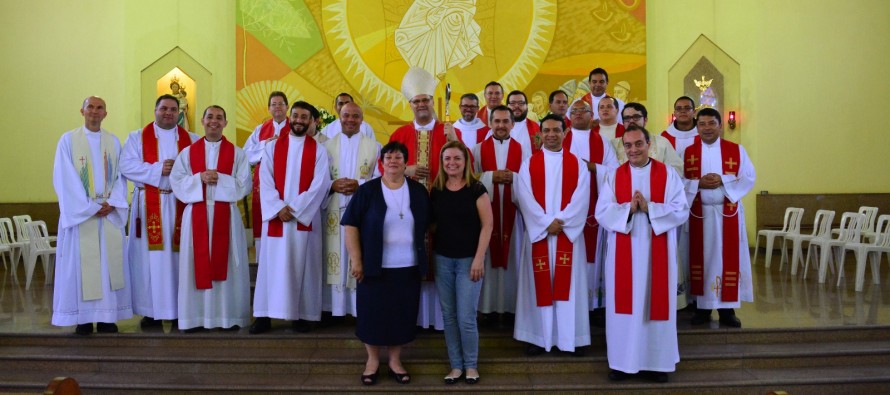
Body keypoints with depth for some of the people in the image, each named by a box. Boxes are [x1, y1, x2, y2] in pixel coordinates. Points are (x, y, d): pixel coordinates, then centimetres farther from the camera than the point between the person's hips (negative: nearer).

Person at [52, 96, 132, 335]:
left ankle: (106, 317, 7)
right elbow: (65, 179, -5)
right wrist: (88, 207, -12)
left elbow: (120, 176, 7)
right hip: (80, 213, -2)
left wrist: (111, 203, -9)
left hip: (110, 214, 3)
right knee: (81, 263, -2)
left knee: (110, 263, 1)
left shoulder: (114, 142, 11)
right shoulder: (68, 140, 2)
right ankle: (83, 318, 3)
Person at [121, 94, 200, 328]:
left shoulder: (191, 140, 12)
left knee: (179, 256, 0)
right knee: (150, 257, -2)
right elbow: (126, 166, -5)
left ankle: (179, 309, 7)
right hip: (149, 205, -1)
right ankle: (151, 311, 5)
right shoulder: (137, 137, 8)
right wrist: (158, 169, -13)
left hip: (180, 205, 1)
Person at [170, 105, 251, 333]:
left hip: (225, 215, -1)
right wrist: (199, 178, -12)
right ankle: (195, 318, 7)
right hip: (196, 215, 1)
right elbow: (175, 181, 3)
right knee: (197, 265, 1)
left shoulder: (236, 153, 6)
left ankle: (229, 316, 6)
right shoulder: (188, 152, 10)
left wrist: (220, 179, -14)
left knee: (227, 266, 0)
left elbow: (245, 185, -1)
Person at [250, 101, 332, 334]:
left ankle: (303, 315, 10)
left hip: (305, 217, -1)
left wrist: (294, 208, -13)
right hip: (275, 216, 1)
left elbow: (319, 185, -6)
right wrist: (279, 208, -13)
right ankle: (264, 315, 7)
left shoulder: (318, 150, 4)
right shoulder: (273, 147, 8)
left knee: (303, 265, 2)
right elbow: (265, 181, 0)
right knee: (272, 264, 3)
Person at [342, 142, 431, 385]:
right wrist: (356, 260, -11)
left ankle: (395, 360, 25)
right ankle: (372, 359, 25)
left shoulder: (418, 191, 5)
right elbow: (351, 224, -6)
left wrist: (425, 260, 9)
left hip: (409, 267, 2)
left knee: (402, 315, 8)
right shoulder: (367, 190, -4)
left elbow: (427, 226, 13)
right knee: (373, 314, 6)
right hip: (375, 267, -2)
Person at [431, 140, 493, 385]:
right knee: (448, 315, 9)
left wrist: (479, 258, -13)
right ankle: (456, 365, 22)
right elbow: (432, 223, 10)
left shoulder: (476, 189, -7)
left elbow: (487, 225, -8)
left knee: (466, 317, -3)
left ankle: (471, 365, 17)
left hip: (468, 259, -4)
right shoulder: (436, 190, 4)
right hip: (442, 259, 4)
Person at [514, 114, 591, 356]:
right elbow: (525, 198, -5)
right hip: (538, 233, 0)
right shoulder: (529, 164, 5)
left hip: (569, 233, 0)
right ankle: (538, 337, 12)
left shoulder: (577, 164, 6)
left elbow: (581, 198, -4)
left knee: (569, 284, 3)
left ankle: (571, 338, 11)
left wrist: (561, 221, -15)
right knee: (539, 284, 3)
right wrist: (547, 223, -14)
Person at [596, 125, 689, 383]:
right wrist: (628, 208, -18)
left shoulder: (668, 174, 2)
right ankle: (623, 360, 14)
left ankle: (657, 361, 17)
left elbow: (681, 210, -6)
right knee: (625, 303, 4)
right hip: (623, 251, 1)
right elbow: (601, 212, -3)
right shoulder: (614, 176, 5)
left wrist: (649, 208, -18)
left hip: (657, 251, 0)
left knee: (657, 302, 5)